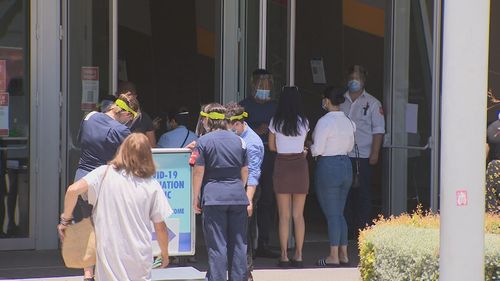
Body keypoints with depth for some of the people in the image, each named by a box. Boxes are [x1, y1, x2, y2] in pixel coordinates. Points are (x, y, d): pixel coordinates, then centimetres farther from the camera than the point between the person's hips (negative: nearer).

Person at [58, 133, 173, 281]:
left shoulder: (105, 173, -3)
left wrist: (65, 219, 2)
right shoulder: (152, 186, -1)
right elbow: (160, 227, 2)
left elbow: (73, 190, -13)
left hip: (109, 254, -1)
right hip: (140, 258, 1)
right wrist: (165, 254, 19)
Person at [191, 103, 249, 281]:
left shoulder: (203, 141, -4)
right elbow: (245, 171, 13)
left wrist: (195, 197, 0)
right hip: (238, 196, 4)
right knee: (238, 243, 10)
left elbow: (199, 171, -7)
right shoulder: (238, 140, 9)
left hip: (213, 197, -4)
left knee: (217, 244, -2)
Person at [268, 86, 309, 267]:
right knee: (298, 215, 7)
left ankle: (284, 256, 1)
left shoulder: (276, 122, -4)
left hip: (282, 166, -1)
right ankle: (298, 255, 7)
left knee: (284, 215, 3)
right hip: (300, 166, 1)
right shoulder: (303, 122, -2)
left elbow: (272, 146, 5)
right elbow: (304, 144, 8)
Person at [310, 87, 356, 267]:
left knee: (331, 214, -2)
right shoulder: (348, 122, 7)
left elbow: (317, 149, -16)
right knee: (339, 213, 16)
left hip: (328, 166, -7)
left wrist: (309, 147, 4)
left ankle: (333, 257, 1)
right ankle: (343, 254, 17)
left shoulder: (324, 122, -16)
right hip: (346, 164, 7)